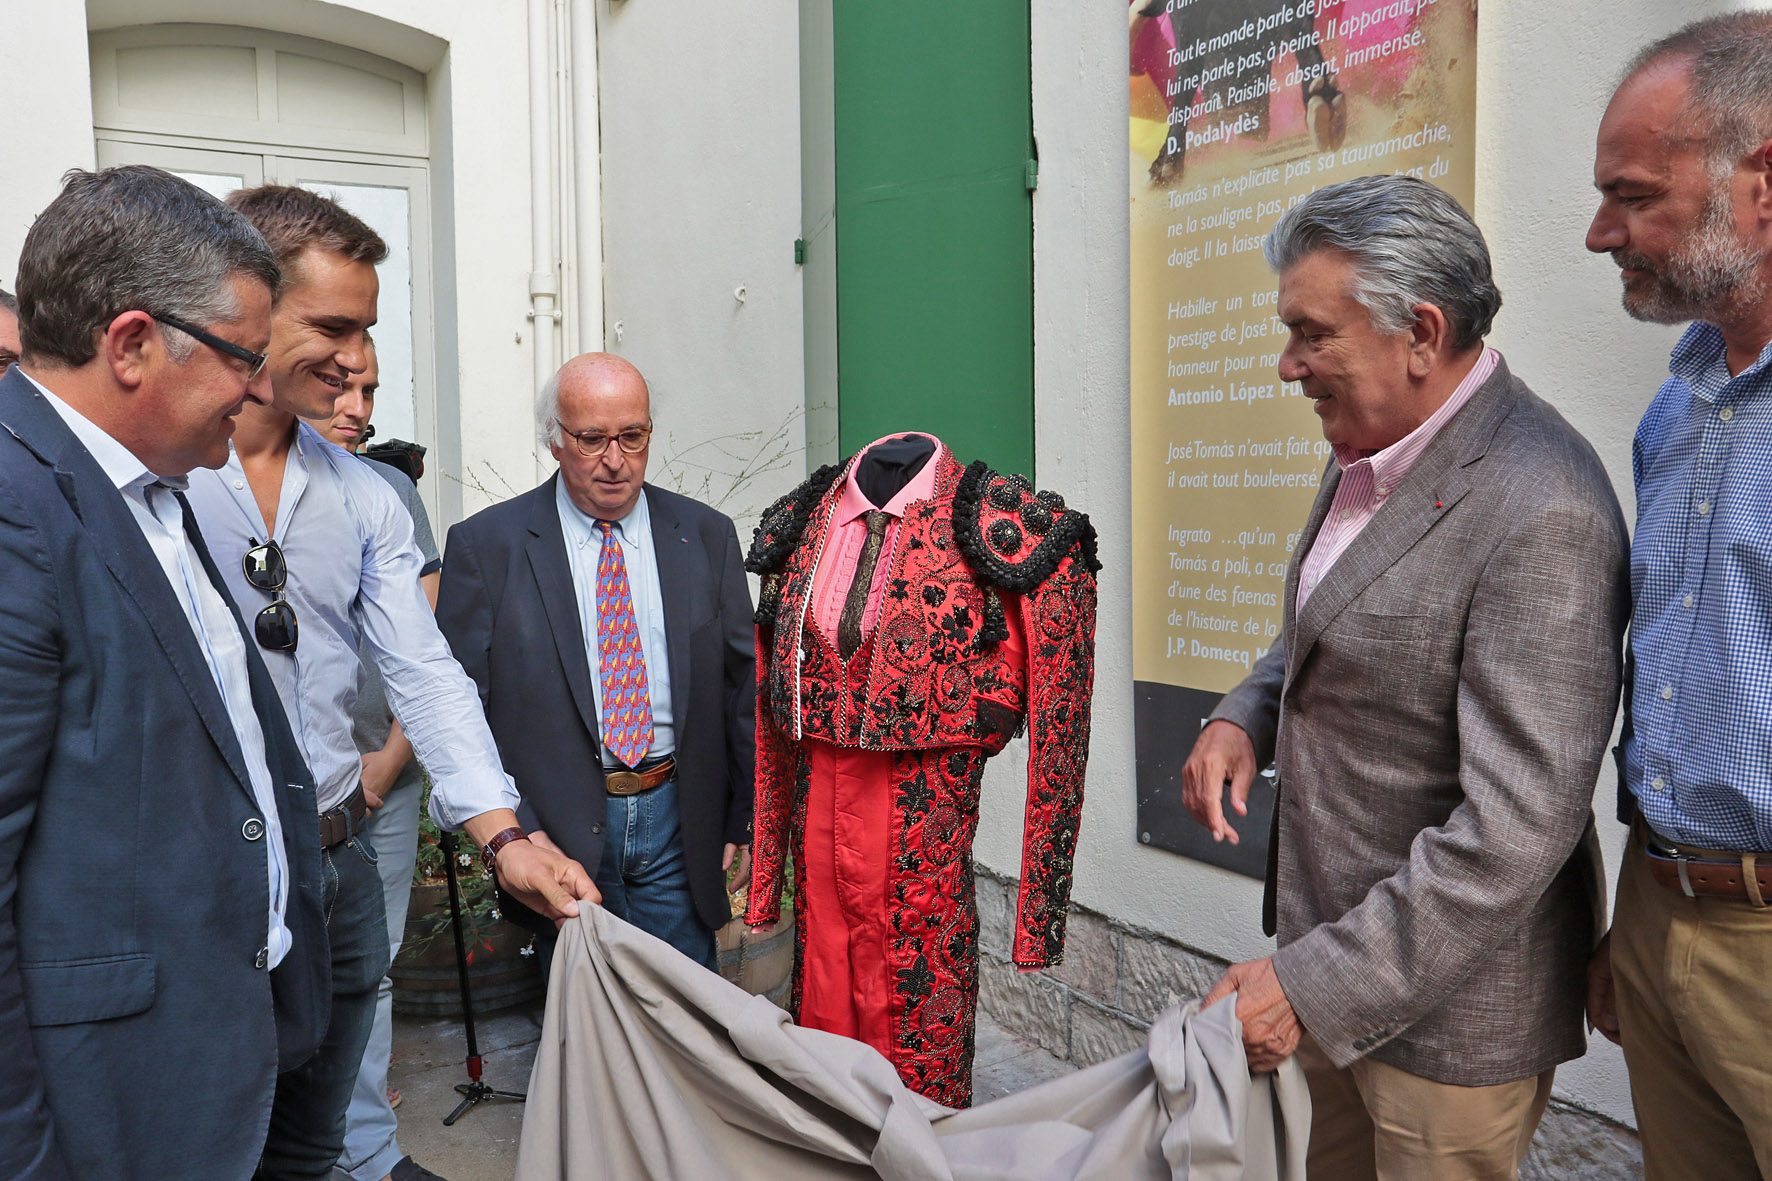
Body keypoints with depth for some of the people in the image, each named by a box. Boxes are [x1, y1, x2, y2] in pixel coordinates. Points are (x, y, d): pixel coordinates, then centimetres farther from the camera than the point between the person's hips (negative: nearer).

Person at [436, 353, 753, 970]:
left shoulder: (707, 536, 5)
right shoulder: (485, 544, -2)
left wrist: (745, 821, 6)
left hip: (679, 825, 2)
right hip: (558, 825, -2)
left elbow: (742, 686, 8)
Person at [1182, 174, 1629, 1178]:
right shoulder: (1371, 452, 3)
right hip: (1335, 944, 8)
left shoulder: (1542, 512, -25)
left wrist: (1314, 985, -25)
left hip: (1451, 995, -8)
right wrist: (1247, 716, -1)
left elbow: (1519, 826, -27)